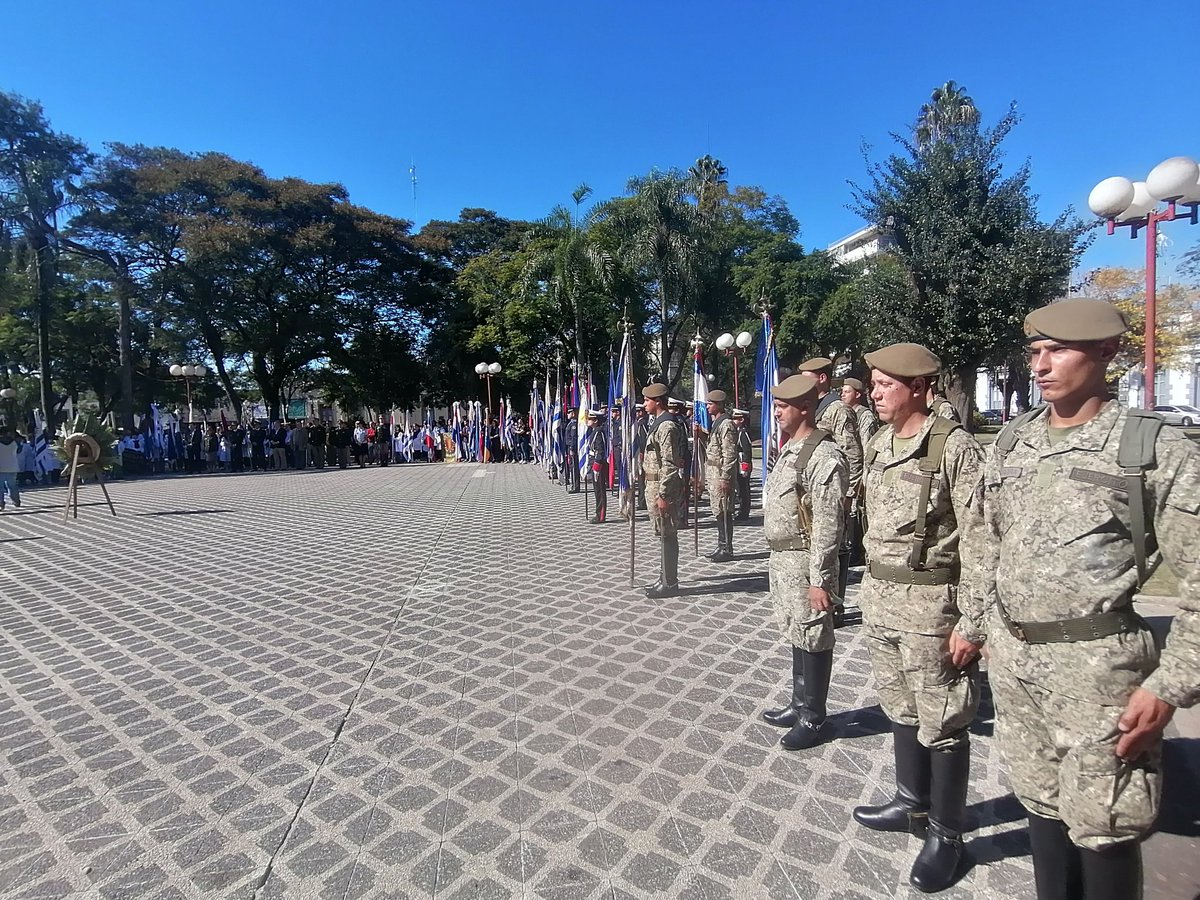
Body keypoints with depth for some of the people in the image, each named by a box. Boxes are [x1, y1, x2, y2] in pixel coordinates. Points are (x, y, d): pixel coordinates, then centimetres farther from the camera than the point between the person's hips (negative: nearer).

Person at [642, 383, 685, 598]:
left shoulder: (667, 426, -17)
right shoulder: (659, 423, 15)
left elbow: (669, 464, -21)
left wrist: (663, 495, -22)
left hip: (663, 486, -10)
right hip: (655, 484, 10)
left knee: (667, 536, -2)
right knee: (665, 535, 15)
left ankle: (670, 584, 6)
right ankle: (666, 579, 25)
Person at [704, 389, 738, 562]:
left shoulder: (726, 424, -13)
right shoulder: (715, 423, 17)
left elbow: (730, 454, -19)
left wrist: (725, 478, -21)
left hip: (721, 473, -10)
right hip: (712, 473, 10)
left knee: (723, 512, -5)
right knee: (718, 512, 13)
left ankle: (727, 550, 2)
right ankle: (722, 546, 21)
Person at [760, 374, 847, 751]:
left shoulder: (824, 456, -18)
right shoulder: (788, 449, 12)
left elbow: (828, 525, -21)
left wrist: (819, 579, -21)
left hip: (805, 561, -9)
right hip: (781, 557, 9)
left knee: (812, 638, 5)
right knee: (795, 634, 20)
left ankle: (812, 719, 21)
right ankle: (799, 705, 36)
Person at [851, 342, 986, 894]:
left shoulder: (954, 447, -14)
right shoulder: (876, 446, 8)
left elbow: (977, 542, -15)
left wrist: (972, 622, -16)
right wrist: (871, 595, 17)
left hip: (931, 603, -7)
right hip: (879, 600, 7)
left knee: (941, 722, 7)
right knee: (899, 708, 20)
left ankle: (945, 833, 25)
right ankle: (913, 804, 39)